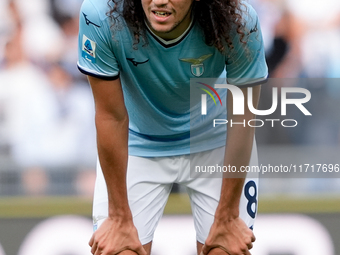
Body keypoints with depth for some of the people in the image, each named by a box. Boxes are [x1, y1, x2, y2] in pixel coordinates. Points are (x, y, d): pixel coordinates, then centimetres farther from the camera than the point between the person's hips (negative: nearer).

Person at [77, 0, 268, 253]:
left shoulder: (239, 22, -30)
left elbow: (241, 121, -19)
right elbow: (112, 118, -21)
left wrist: (227, 218, -12)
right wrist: (119, 218, -14)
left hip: (214, 143, 0)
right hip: (138, 145, 0)